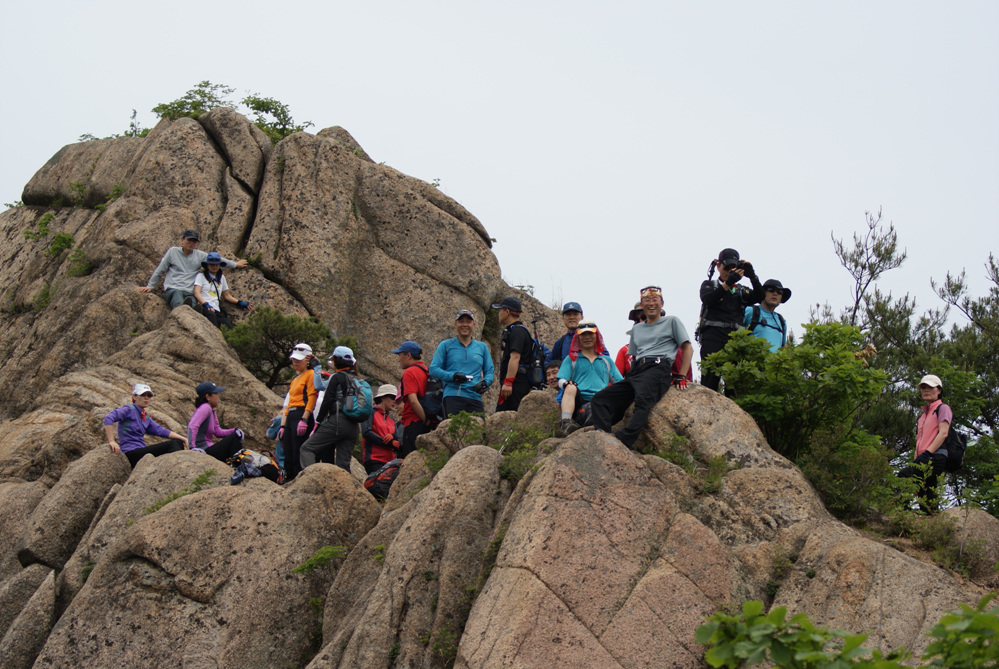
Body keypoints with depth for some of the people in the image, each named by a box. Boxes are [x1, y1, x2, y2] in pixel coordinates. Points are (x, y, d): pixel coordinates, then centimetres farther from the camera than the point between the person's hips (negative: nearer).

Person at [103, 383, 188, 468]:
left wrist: (182, 438, 2)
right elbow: (108, 418, -18)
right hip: (131, 454, -9)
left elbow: (161, 431, 15)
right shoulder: (129, 409, -4)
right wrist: (111, 441, -27)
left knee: (178, 442, 4)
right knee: (171, 444, -18)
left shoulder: (146, 418, 21)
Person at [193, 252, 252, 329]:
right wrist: (206, 304, -19)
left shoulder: (221, 278, 26)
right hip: (203, 307, -5)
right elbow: (196, 293, -3)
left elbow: (226, 295, 31)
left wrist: (239, 302, 16)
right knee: (211, 315, -41)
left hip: (216, 310, 5)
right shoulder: (201, 276, 10)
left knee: (229, 329, -24)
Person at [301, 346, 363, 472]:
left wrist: (318, 422, -1)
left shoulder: (336, 377, -1)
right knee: (344, 464, 7)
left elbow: (327, 401, -7)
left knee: (307, 448, -5)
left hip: (337, 421, -7)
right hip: (353, 426, 7)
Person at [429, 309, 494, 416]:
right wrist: (453, 376, -12)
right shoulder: (445, 345, 12)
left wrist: (485, 383, -4)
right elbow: (433, 369, 4)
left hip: (475, 398, 3)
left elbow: (489, 371, 19)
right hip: (453, 398, -3)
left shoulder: (482, 347, 20)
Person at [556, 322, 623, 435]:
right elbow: (561, 381, 10)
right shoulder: (571, 359, 23)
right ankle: (566, 422, -47)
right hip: (578, 402, -1)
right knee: (571, 387, -34)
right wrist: (566, 383, -15)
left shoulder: (606, 360, 30)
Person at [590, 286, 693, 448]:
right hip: (635, 372, 7)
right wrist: (627, 379, 11)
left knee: (643, 400, -39)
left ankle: (622, 442, -55)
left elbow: (688, 348, 11)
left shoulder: (671, 322, 17)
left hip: (658, 369, -7)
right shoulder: (636, 329, 32)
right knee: (598, 400, -13)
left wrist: (681, 377, -2)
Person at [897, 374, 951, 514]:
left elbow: (943, 433, -8)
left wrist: (927, 453, -18)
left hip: (935, 457, -9)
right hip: (925, 461, 9)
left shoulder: (943, 408, 6)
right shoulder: (923, 414, 30)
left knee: (904, 475, -29)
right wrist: (916, 459, 11)